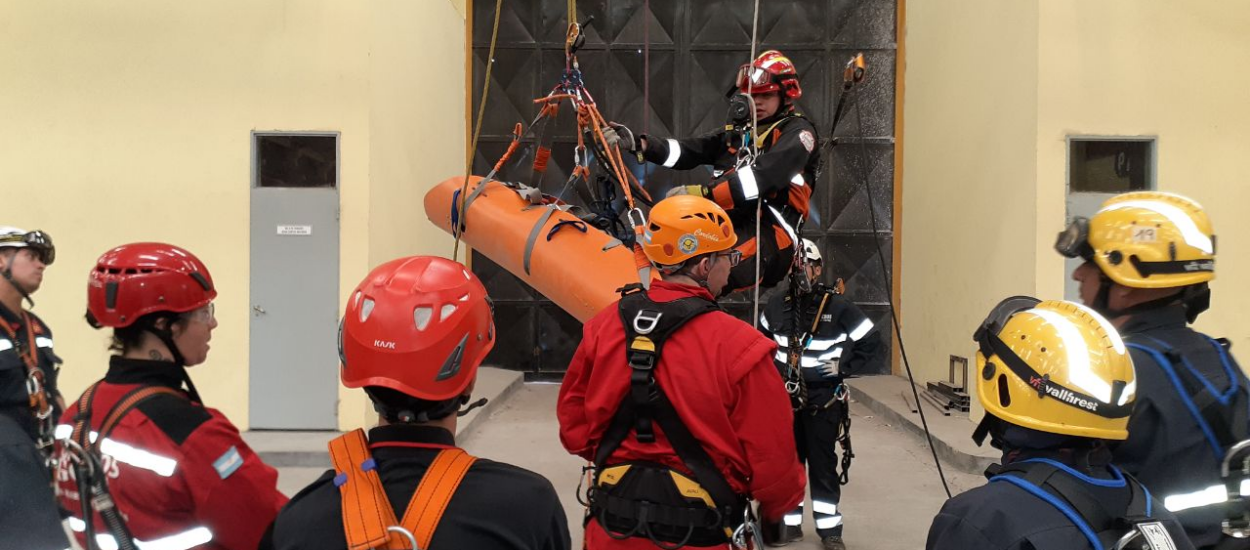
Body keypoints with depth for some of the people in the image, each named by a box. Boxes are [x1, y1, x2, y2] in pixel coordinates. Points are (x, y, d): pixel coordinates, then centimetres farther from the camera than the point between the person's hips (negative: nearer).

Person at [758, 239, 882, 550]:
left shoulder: (838, 307, -12)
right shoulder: (776, 306, 1)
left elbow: (872, 343, -7)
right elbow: (761, 340, 21)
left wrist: (844, 366, -13)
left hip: (823, 401, -4)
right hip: (785, 399, 4)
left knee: (823, 465, 4)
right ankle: (789, 524, 24)